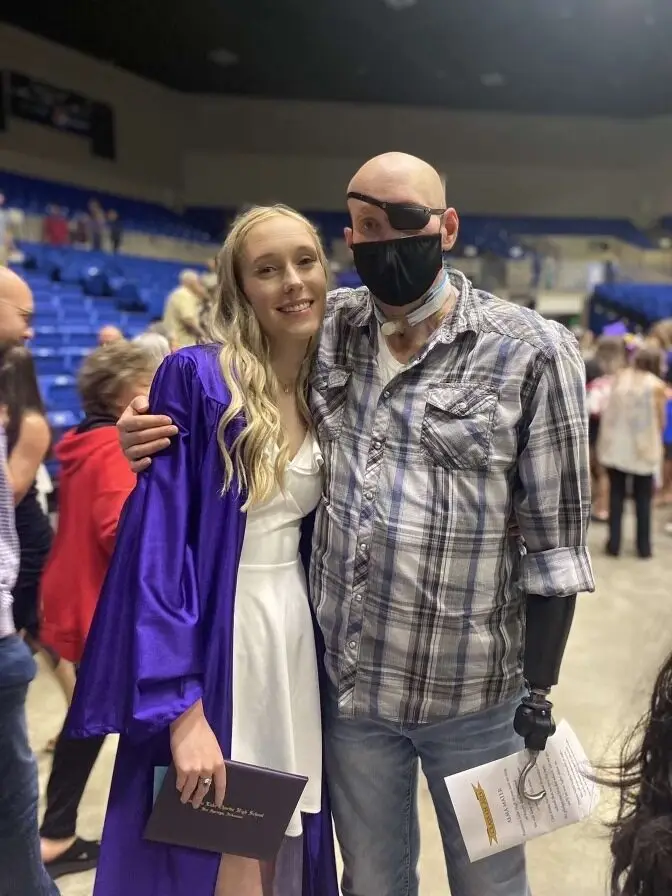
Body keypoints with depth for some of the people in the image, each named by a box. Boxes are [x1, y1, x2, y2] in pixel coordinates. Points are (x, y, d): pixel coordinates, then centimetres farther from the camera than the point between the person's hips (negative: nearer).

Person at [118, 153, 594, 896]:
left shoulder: (531, 353, -10)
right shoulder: (328, 329, 0)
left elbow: (553, 540, -7)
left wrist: (539, 692, -7)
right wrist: (157, 434, -6)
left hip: (476, 694, -2)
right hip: (348, 682, 3)